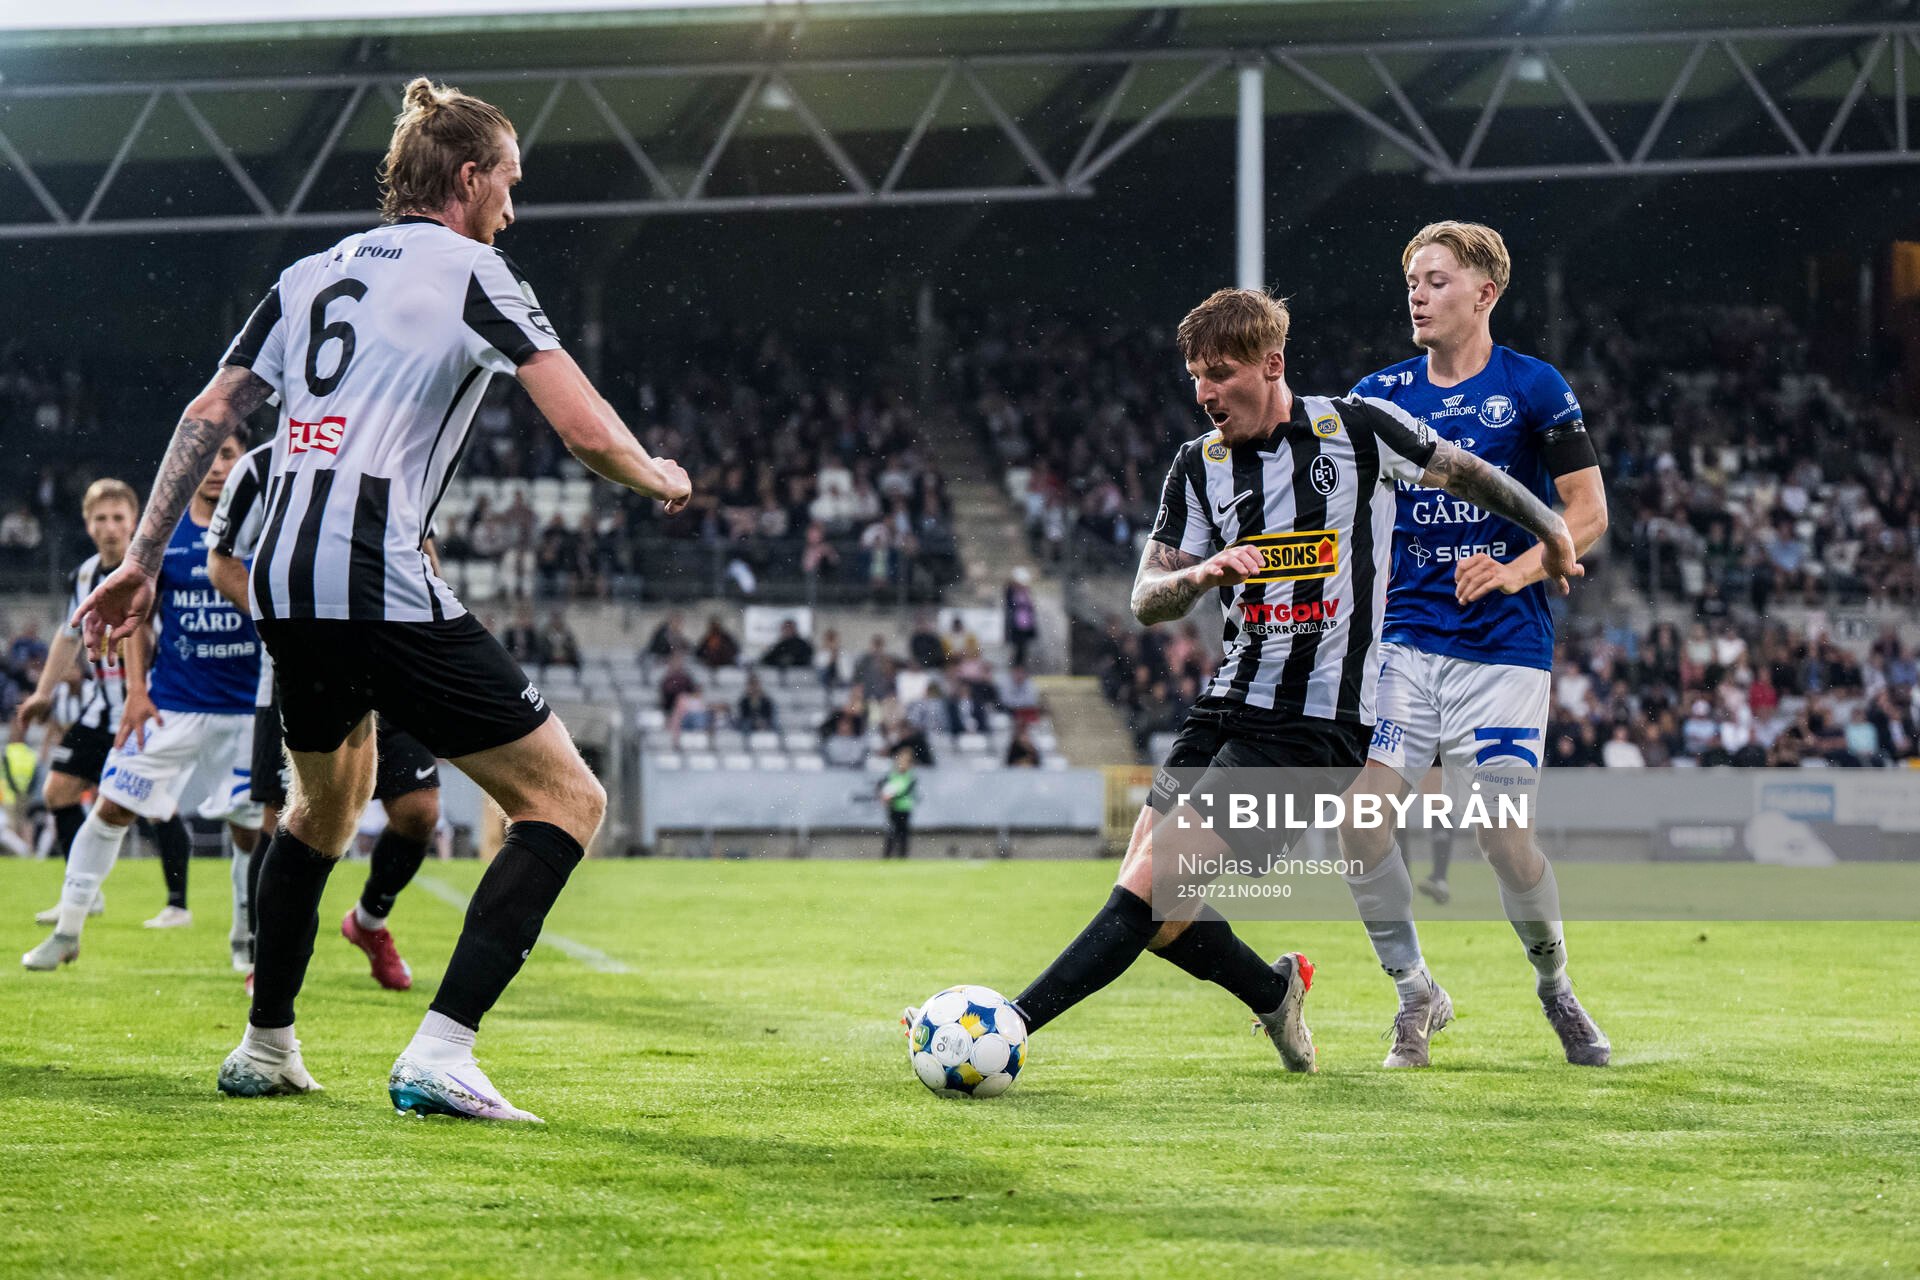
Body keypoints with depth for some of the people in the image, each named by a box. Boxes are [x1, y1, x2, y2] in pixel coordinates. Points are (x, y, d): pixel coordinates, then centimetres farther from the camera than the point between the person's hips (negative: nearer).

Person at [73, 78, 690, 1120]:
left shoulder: (313, 274, 19)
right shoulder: (471, 271, -1)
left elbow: (207, 419, 18)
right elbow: (584, 429, -9)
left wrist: (142, 561, 23)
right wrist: (660, 480, 11)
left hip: (283, 584, 8)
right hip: (382, 584, -8)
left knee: (325, 805, 32)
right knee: (564, 799, -3)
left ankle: (265, 1048, 36)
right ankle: (438, 1052, -16)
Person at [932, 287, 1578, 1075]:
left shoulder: (1360, 430, -5)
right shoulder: (1199, 464, 6)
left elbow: (1462, 473, 11)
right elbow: (1147, 601, 3)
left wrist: (1552, 532, 24)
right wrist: (1200, 575, -20)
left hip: (1318, 727, -6)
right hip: (1227, 708, 6)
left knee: (1150, 885, -16)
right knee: (1152, 915, 2)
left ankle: (1012, 1026, -18)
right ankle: (1275, 990, 28)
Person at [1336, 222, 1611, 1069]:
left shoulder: (1532, 388, -1)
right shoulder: (1380, 395, 9)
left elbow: (1589, 512, -2)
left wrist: (1518, 570, -17)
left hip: (1503, 648, -3)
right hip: (1405, 641, 4)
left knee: (1503, 835, -10)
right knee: (1357, 813, -12)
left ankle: (1554, 984, 17)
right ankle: (1415, 991, 7)